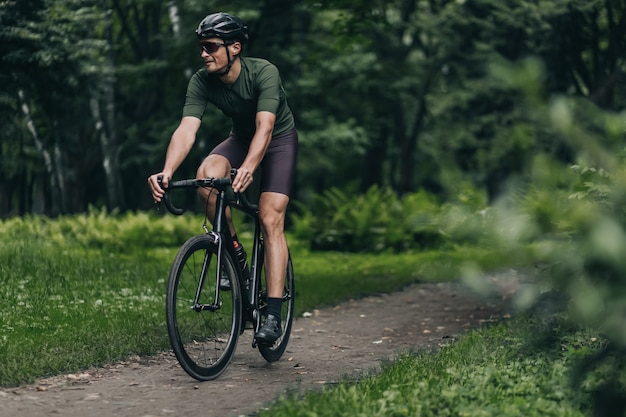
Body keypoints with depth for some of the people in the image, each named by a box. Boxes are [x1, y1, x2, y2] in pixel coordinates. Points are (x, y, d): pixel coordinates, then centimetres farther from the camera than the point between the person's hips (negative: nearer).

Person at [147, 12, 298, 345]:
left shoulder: (263, 73, -31)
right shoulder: (201, 82, -20)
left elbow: (264, 128, -43)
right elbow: (186, 130, -31)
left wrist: (248, 169, -61)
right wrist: (167, 172, -49)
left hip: (279, 139, -4)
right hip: (240, 138, 4)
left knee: (270, 220, -19)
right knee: (206, 177, -29)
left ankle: (273, 316, -19)